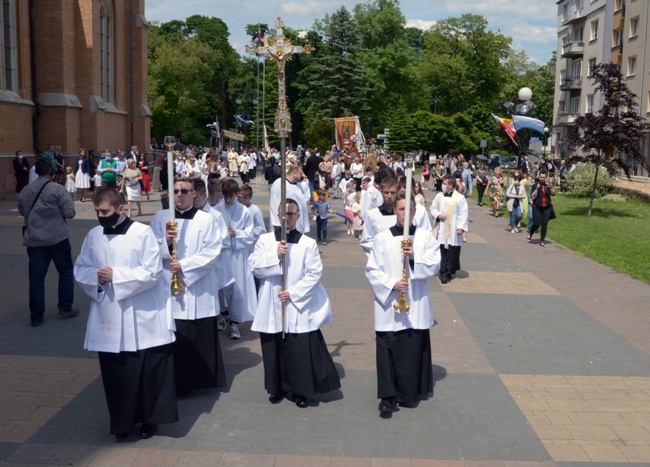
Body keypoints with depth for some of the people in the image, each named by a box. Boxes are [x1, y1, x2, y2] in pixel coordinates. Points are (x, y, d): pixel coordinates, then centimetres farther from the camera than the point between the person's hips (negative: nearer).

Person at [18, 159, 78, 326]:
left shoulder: (25, 191, 6)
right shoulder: (57, 189, -10)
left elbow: (22, 212, 19)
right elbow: (69, 213, -11)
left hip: (34, 239, 4)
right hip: (57, 237, -4)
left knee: (36, 278, 5)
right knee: (66, 271, 13)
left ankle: (36, 315, 8)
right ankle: (65, 308, 15)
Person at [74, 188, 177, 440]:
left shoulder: (142, 233, -10)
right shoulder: (93, 236, 5)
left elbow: (153, 272, -14)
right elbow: (80, 269, 10)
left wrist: (116, 276, -17)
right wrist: (96, 277, -12)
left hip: (141, 317, -4)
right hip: (108, 316, 4)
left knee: (149, 370, 5)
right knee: (116, 372, 9)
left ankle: (149, 418, 22)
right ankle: (122, 421, 24)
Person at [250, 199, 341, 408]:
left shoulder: (308, 243, -3)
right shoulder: (265, 240, 3)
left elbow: (314, 273, -7)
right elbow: (254, 266, -6)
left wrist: (293, 293, -14)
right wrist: (275, 256, -19)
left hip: (299, 306, -2)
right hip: (272, 306, 2)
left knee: (300, 350, 1)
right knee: (274, 349, 11)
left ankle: (300, 390, 15)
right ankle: (277, 387, 27)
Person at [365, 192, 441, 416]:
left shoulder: (426, 237, 3)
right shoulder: (382, 238, -2)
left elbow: (434, 266, -4)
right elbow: (372, 270, -4)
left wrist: (415, 257, -21)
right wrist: (391, 284, -17)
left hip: (416, 305, 2)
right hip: (388, 304, -1)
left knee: (414, 351, 7)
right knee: (387, 352, -1)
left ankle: (409, 394, 23)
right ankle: (387, 396, 9)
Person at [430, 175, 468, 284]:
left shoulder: (460, 198, -8)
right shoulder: (439, 196, 6)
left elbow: (463, 214, -8)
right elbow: (433, 208, 14)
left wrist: (461, 227, -15)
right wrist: (437, 215, -6)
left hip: (453, 231, -4)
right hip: (440, 230, 4)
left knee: (452, 252, 2)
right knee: (441, 251, 4)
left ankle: (447, 272, 11)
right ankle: (444, 273, 10)